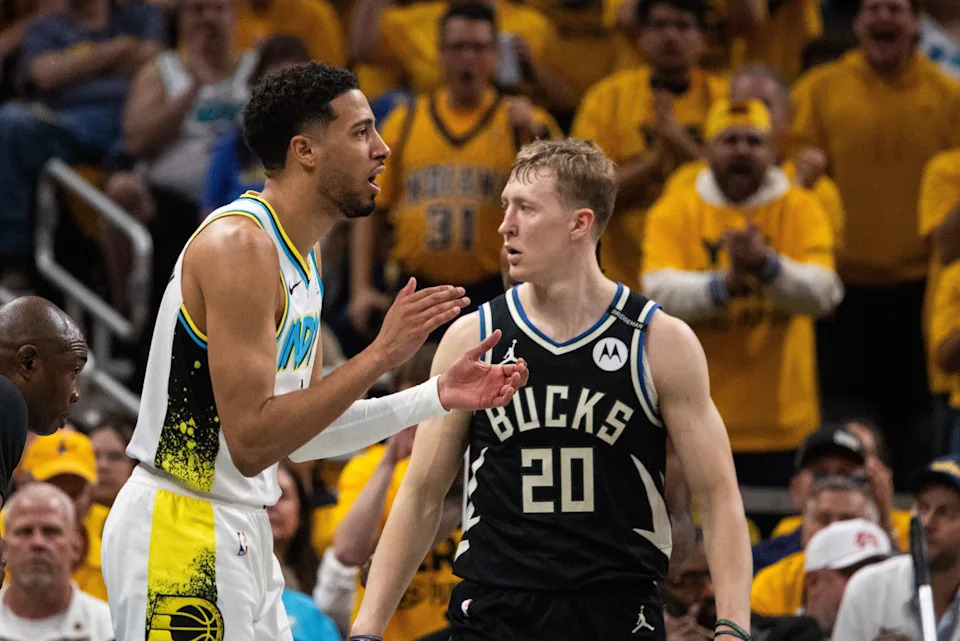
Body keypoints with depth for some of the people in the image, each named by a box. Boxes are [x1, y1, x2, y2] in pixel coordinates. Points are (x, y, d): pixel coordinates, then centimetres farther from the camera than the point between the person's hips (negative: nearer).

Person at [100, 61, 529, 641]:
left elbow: (303, 431, 17)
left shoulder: (303, 255, 13)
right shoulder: (240, 245, -18)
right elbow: (251, 443, -24)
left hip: (241, 532, 10)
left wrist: (437, 397, 10)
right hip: (181, 531, -10)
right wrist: (381, 356, -23)